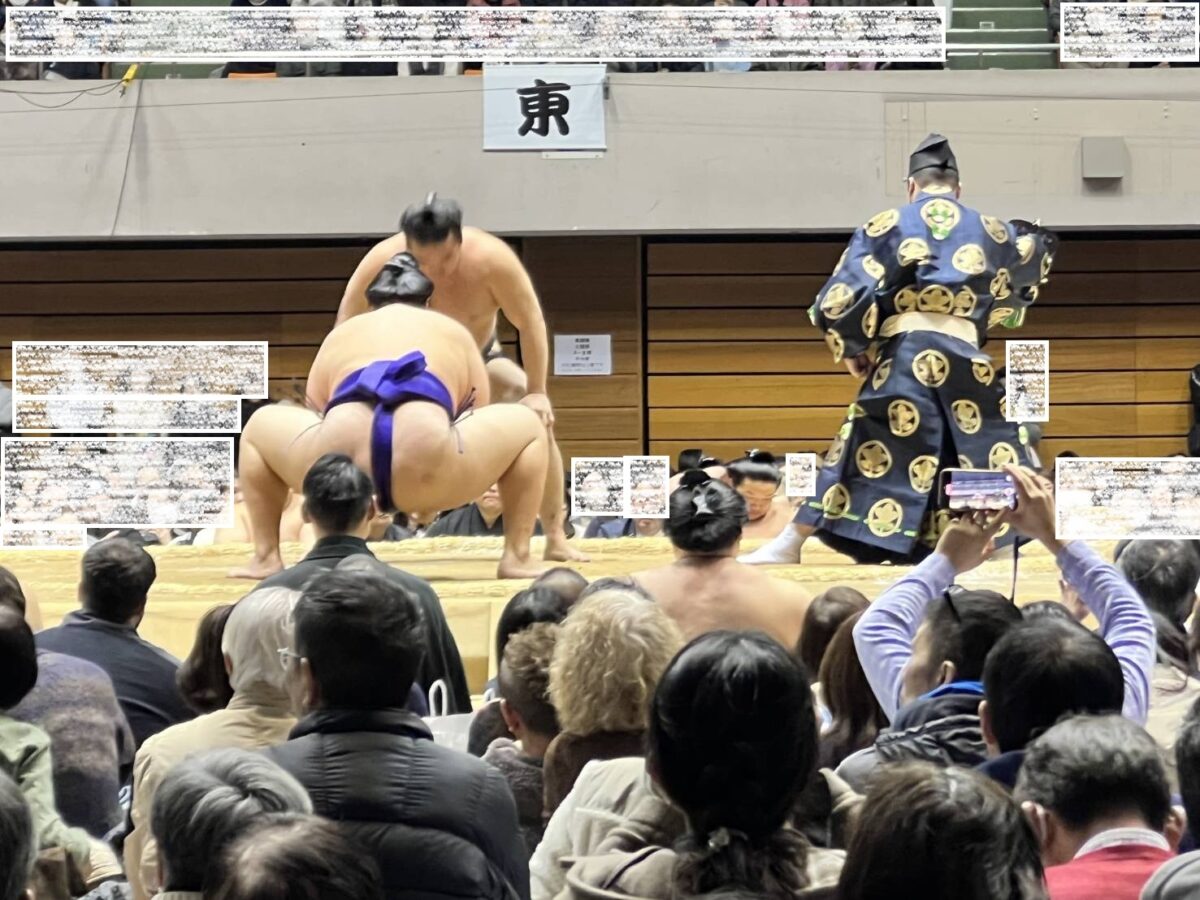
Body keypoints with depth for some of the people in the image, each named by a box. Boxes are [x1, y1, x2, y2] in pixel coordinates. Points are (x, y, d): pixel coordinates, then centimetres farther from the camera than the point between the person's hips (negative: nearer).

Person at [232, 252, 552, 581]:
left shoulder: (339, 335, 36)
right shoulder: (455, 333, 34)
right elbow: (478, 423, 41)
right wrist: (430, 494, 55)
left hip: (341, 462, 1)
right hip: (428, 471, -1)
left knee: (259, 426, 34)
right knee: (528, 425, 27)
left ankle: (266, 559, 19)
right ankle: (516, 558, 15)